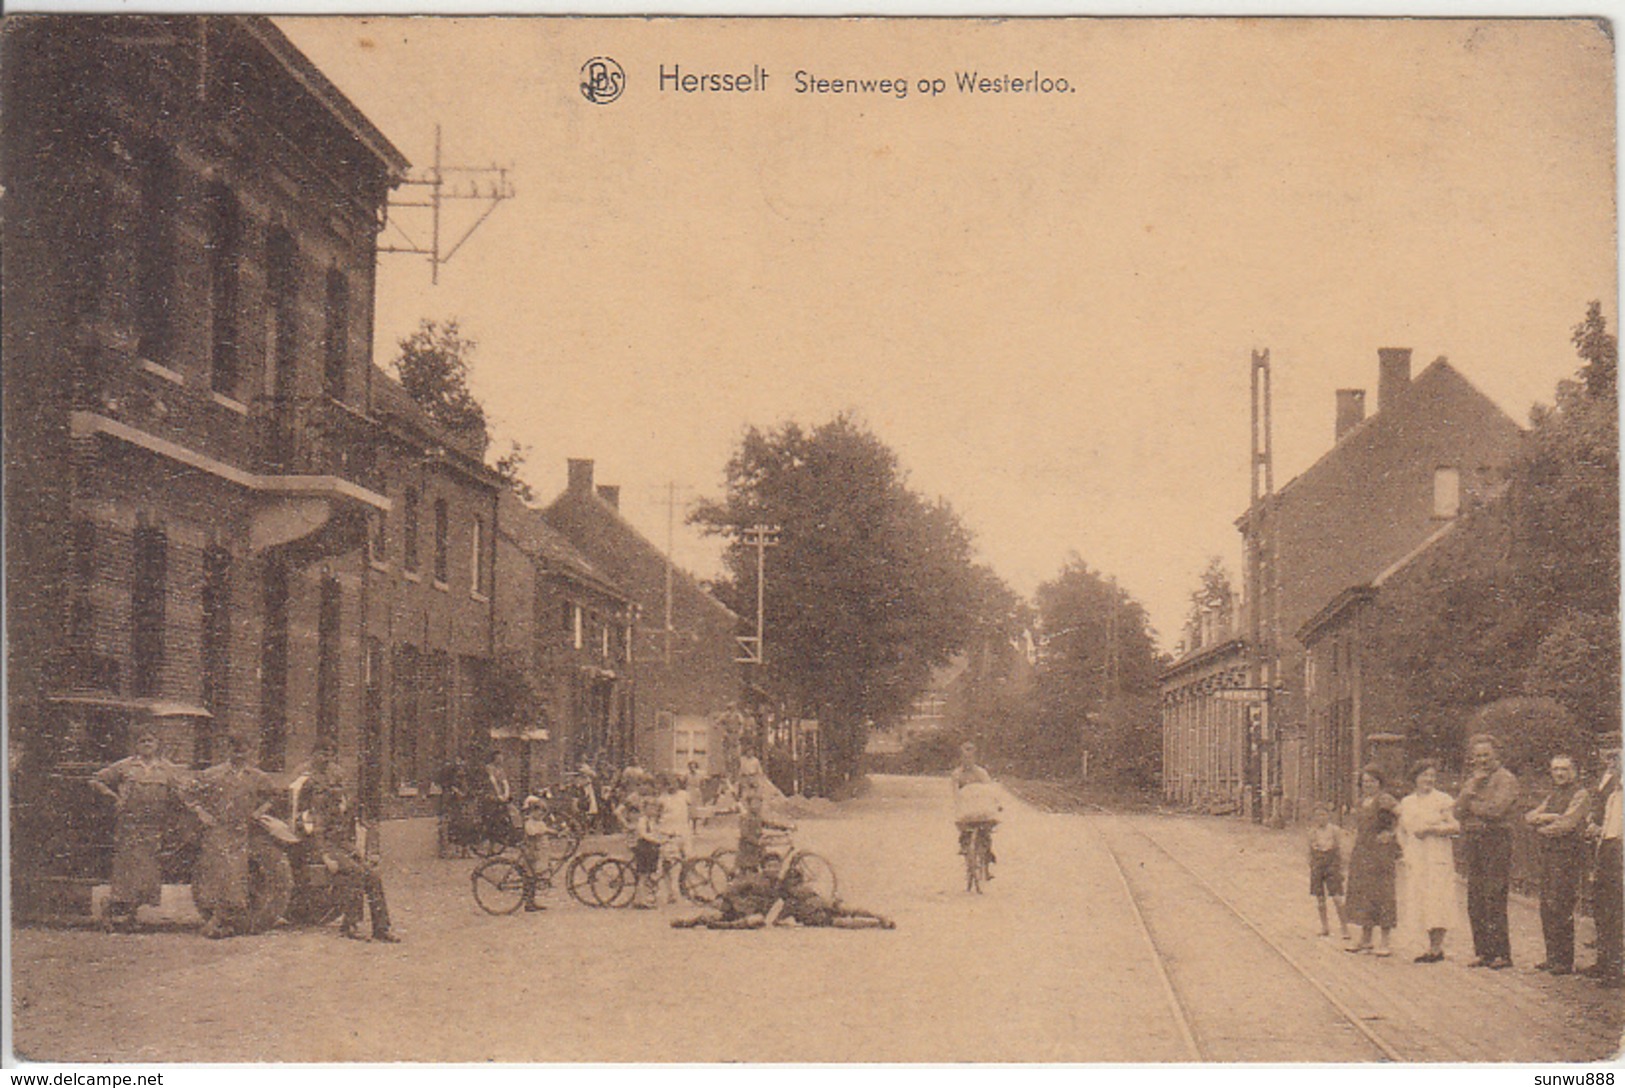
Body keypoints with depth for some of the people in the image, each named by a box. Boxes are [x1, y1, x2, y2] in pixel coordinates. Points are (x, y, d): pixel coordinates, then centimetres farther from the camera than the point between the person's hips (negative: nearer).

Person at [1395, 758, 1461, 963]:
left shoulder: (1443, 800, -2)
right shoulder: (1406, 802, 15)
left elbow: (1455, 827, -9)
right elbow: (1402, 829, 24)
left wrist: (1431, 829, -15)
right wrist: (1404, 849, 9)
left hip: (1437, 858, -6)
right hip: (1415, 859, 6)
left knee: (1435, 899, -9)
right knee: (1421, 900, 5)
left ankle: (1436, 948, -5)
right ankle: (1434, 946, 12)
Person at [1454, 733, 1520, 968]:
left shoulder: (1505, 779, -2)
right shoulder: (1471, 781, 20)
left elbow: (1496, 810, -15)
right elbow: (1458, 812, 10)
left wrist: (1471, 804, 0)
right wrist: (1470, 789, -3)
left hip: (1497, 841, -7)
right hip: (1473, 842, 7)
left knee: (1494, 899, -10)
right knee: (1475, 901, 4)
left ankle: (1501, 953, -8)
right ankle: (1482, 951, 10)